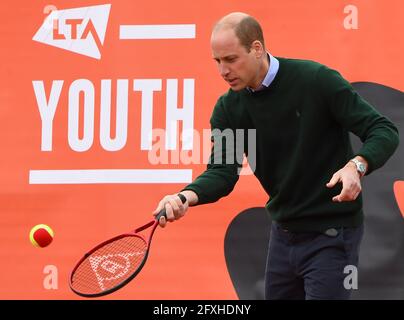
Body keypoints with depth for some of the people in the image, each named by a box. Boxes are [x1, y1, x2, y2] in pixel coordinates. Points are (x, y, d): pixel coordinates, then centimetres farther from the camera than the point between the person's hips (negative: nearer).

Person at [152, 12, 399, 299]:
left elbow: (384, 131, -15)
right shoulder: (229, 108, 0)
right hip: (283, 232, 6)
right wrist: (186, 196, -30)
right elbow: (222, 172, -9)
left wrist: (356, 165, -36)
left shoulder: (317, 80, -16)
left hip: (331, 236, -6)